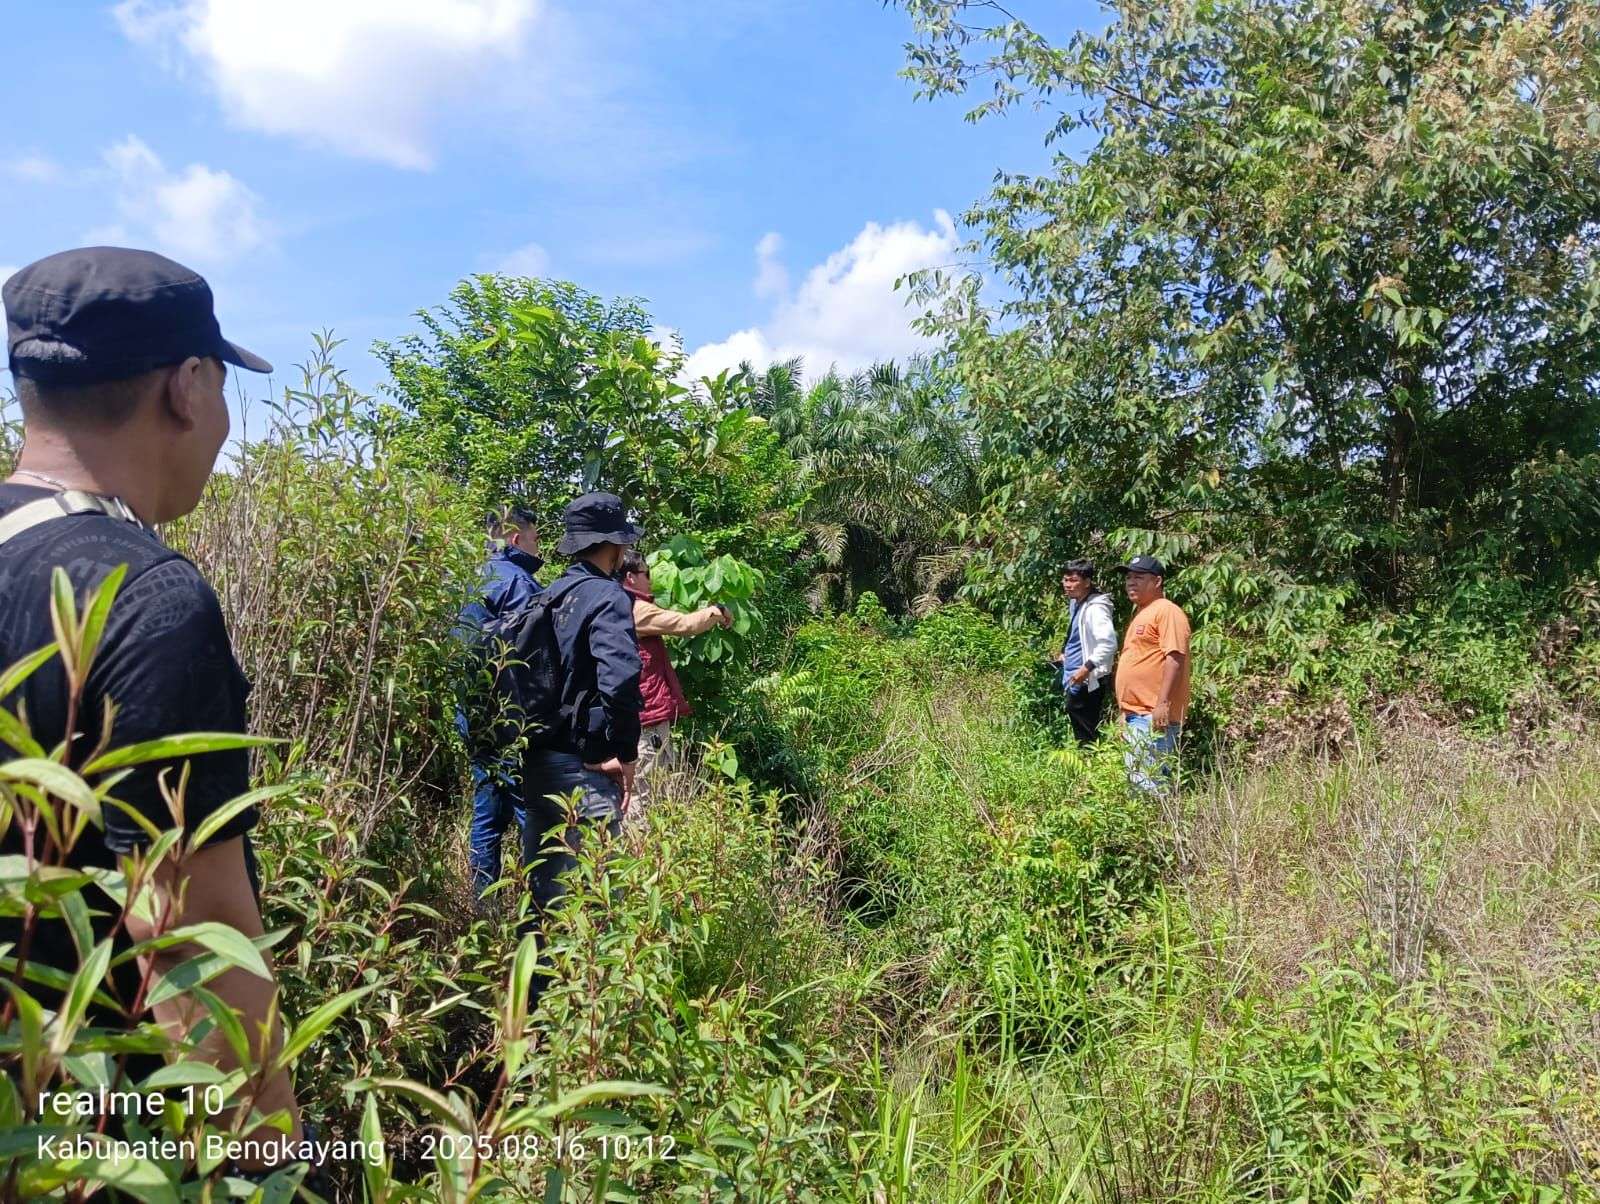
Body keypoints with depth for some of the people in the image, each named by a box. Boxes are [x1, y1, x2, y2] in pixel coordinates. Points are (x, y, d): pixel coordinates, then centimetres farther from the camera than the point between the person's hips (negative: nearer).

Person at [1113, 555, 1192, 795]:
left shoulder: (1167, 611, -9)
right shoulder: (1140, 613, 21)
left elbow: (1175, 658, -19)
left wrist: (1163, 703, -25)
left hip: (1154, 716, -10)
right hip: (1135, 715, 10)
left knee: (1151, 782, -12)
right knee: (1136, 780, 14)